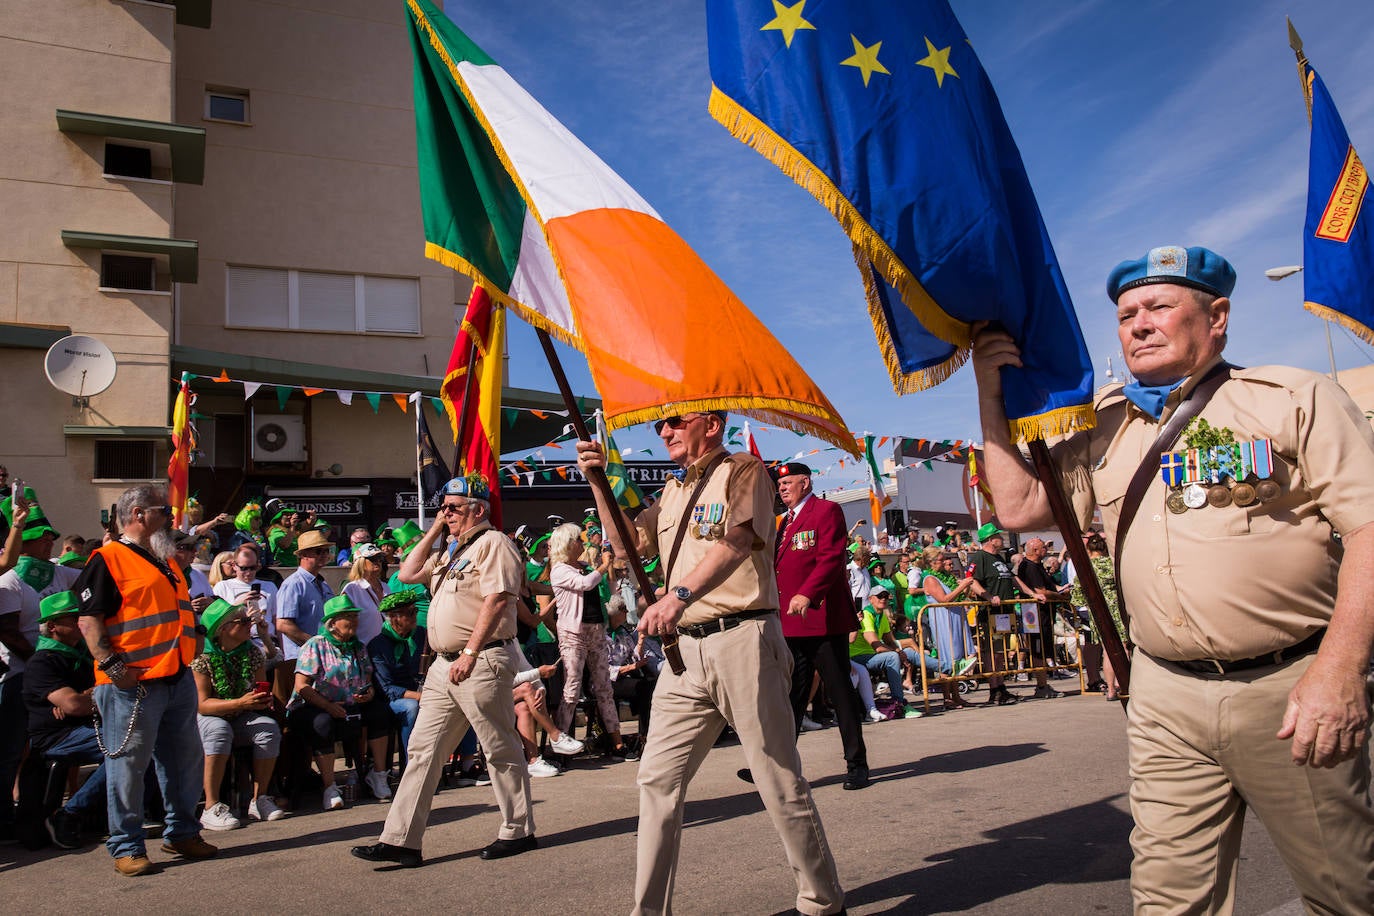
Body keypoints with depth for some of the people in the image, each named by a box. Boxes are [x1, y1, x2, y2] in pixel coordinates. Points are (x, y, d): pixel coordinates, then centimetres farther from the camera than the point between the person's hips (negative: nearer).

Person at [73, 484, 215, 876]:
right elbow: (89, 620, -12)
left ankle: (182, 832, 25)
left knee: (185, 759, 12)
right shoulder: (107, 559, -6)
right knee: (128, 763, 1)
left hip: (178, 679, 8)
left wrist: (194, 646, 15)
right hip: (133, 683, -8)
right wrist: (112, 665, -20)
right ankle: (126, 847, 11)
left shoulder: (166, 563, 20)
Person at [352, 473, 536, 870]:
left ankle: (518, 831, 14)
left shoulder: (492, 543, -8)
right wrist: (434, 530, 15)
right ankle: (400, 840, 9)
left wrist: (470, 652, -22)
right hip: (445, 665, 9)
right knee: (423, 749, 6)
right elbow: (407, 573, 19)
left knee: (501, 749, 2)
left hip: (483, 662, -9)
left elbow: (497, 600, -18)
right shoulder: (450, 551, 21)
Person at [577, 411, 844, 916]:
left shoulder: (743, 470, -1)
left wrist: (678, 595, -34)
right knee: (657, 779, 4)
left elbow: (736, 542, -19)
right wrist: (598, 481, 12)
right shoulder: (673, 491, 22)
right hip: (684, 648, 7)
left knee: (781, 783, 1)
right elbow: (629, 542, 24)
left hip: (742, 641, -7)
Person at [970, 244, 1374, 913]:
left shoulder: (1294, 398, 0)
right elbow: (1018, 506, 8)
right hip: (1167, 700, 3)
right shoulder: (1103, 427, 12)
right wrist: (992, 393, 3)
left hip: (1290, 688, -2)